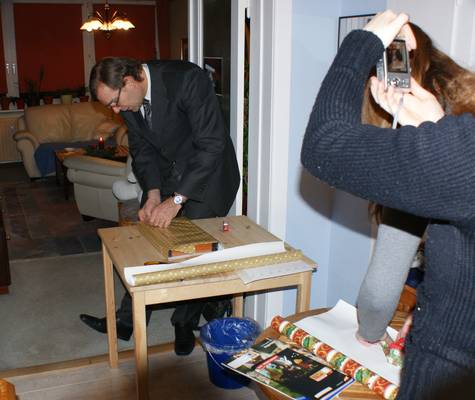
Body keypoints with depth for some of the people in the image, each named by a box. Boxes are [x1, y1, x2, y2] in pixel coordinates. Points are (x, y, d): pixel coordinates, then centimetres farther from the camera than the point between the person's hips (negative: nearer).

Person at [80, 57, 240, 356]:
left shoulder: (188, 79, -30)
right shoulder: (128, 97, -8)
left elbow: (212, 146, -31)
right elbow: (142, 149, 1)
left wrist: (176, 200, -31)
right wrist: (153, 194, -14)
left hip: (207, 174, -6)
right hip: (166, 176, 6)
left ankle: (185, 324, 15)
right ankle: (128, 322, 19)